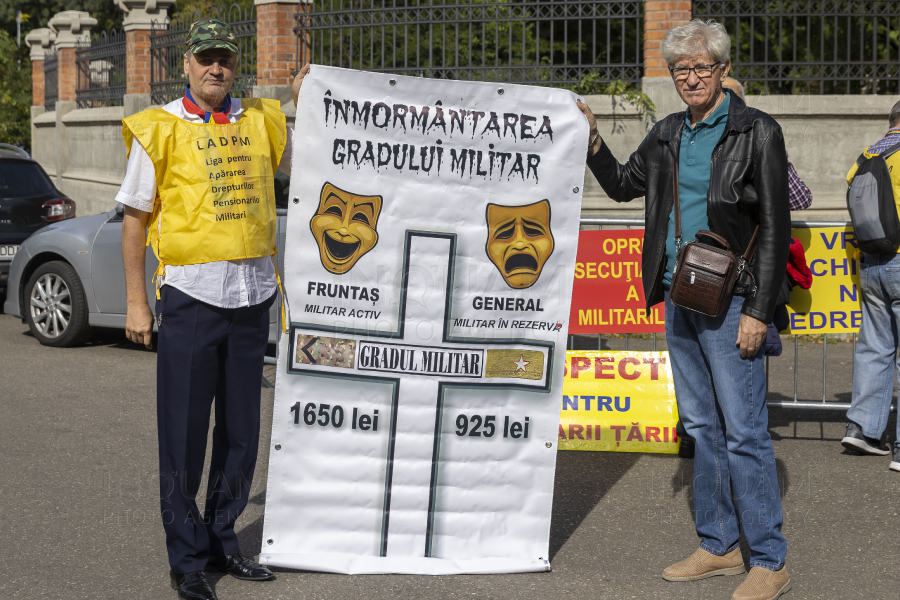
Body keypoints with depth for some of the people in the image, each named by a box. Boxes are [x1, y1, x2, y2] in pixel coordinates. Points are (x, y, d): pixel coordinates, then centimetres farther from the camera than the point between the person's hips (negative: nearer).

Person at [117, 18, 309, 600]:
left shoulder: (261, 120, 10)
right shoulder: (160, 129, -1)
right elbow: (135, 220, 1)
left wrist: (306, 100, 10)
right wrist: (136, 302, -3)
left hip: (252, 295, 4)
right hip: (191, 294, -4)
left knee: (242, 430, 11)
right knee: (184, 432, -1)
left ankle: (223, 538, 25)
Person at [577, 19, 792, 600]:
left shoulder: (757, 132, -7)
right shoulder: (670, 133, 12)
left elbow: (775, 228, -10)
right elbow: (623, 185, 26)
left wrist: (758, 311, -14)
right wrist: (593, 143, 9)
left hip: (730, 302, -7)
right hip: (678, 299, 7)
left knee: (744, 431, -5)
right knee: (703, 426, 13)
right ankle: (719, 545, 23)